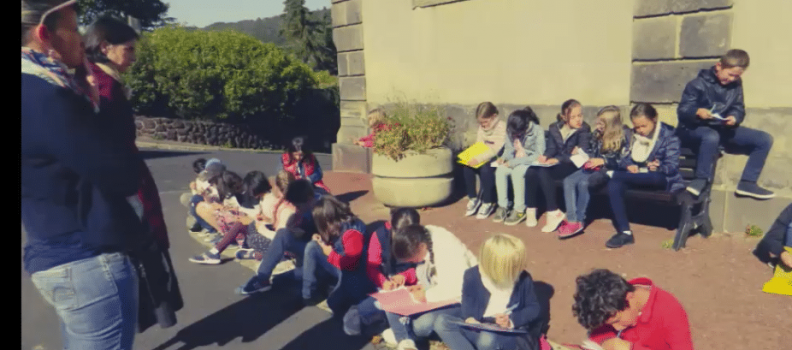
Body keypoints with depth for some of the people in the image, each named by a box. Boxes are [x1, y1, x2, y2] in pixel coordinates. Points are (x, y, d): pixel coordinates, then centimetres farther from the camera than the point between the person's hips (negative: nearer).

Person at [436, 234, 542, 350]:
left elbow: (534, 308, 1)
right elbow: (467, 301, 9)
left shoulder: (524, 279, -9)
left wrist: (512, 320, -16)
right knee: (442, 322, -21)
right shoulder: (473, 276, -7)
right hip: (479, 329, 3)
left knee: (488, 338, -40)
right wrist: (469, 318, -14)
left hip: (512, 334, -3)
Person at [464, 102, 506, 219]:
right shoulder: (481, 128, 8)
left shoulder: (501, 127, -14)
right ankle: (473, 198, -5)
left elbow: (496, 150, -25)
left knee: (485, 169, -36)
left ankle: (488, 203, -18)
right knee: (468, 167, -21)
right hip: (483, 158, 6)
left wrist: (479, 159, -35)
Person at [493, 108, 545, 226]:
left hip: (532, 162, -5)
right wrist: (504, 157, -19)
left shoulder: (538, 131, -19)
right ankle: (502, 206, -16)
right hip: (515, 162, 5)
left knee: (517, 171, -36)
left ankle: (520, 210, -26)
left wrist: (515, 162, -29)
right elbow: (509, 149, 6)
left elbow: (539, 155, -25)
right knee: (500, 170, -26)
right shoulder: (511, 131, -4)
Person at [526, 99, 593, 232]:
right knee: (531, 171, -23)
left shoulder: (584, 130, -8)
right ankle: (531, 210, -12)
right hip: (556, 163, 6)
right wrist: (545, 156, -18)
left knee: (543, 172, -32)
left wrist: (558, 159, -27)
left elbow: (581, 154, -17)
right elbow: (551, 148, 7)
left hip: (573, 165, -5)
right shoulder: (555, 128, 8)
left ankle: (554, 213, -24)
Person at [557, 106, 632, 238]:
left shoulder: (624, 136, -5)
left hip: (609, 170, -7)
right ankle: (571, 219, -26)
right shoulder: (598, 134, 12)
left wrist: (602, 161, -18)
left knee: (583, 183, -32)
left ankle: (579, 221, -20)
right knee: (568, 181, -20)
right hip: (593, 167, 7)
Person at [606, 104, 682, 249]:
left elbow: (672, 167, -9)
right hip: (635, 175, 5)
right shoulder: (632, 135, 11)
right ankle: (625, 232, -31)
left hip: (660, 178, -4)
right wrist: (628, 165, -14)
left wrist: (657, 167, -30)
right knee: (613, 184, -30)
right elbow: (624, 157, 10)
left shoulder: (668, 135, -3)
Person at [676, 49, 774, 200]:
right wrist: (697, 112, -38)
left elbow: (739, 109, 7)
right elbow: (682, 111, -16)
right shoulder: (698, 84, -12)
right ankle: (700, 181, -29)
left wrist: (734, 118, -18)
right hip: (693, 129, -7)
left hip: (722, 129, 7)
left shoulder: (736, 84, 7)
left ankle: (747, 183, 2)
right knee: (712, 137, -43)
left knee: (765, 139, -3)